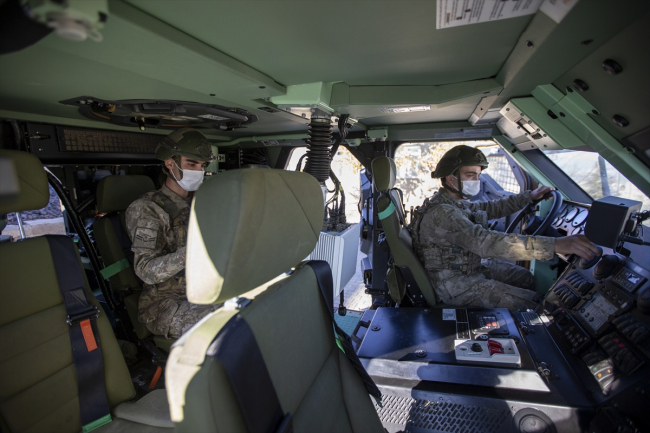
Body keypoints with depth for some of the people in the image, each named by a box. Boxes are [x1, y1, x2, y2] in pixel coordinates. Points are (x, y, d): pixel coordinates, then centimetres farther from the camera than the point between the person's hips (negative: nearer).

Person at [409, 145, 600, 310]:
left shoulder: (457, 203, 3)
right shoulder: (441, 213, -31)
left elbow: (491, 208, 18)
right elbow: (486, 242, -41)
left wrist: (530, 196, 11)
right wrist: (555, 245, -43)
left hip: (471, 267, 10)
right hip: (456, 284, -10)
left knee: (524, 277, 20)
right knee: (534, 304, -8)